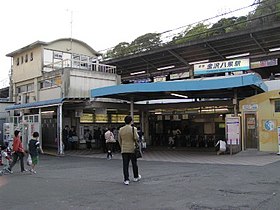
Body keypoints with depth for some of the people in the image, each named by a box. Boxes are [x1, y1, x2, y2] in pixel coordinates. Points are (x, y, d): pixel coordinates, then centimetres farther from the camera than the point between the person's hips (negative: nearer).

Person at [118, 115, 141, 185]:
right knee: (134, 163, 14)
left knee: (125, 165, 2)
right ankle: (136, 177, 29)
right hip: (132, 149, -2)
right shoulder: (133, 129, -9)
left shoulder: (121, 129, 3)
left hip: (124, 150, 2)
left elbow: (119, 140, 9)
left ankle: (126, 180, 0)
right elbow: (136, 138, -17)